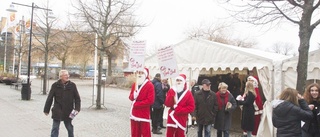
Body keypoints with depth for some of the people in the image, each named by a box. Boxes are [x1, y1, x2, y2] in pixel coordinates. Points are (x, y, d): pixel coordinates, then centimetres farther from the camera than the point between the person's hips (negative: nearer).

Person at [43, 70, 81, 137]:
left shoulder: (72, 85, -3)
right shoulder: (55, 85, -5)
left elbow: (77, 98, 1)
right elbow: (49, 98, 1)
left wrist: (77, 109, -10)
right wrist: (46, 110, 4)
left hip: (68, 112, 1)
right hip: (57, 112, -1)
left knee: (70, 128, 15)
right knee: (55, 129, 1)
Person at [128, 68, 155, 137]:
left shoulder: (150, 85, -10)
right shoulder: (134, 85, 11)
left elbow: (150, 100, -18)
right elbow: (130, 97, 13)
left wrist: (136, 104, -16)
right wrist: (133, 96, -13)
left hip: (144, 114, -6)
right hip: (134, 113, 6)